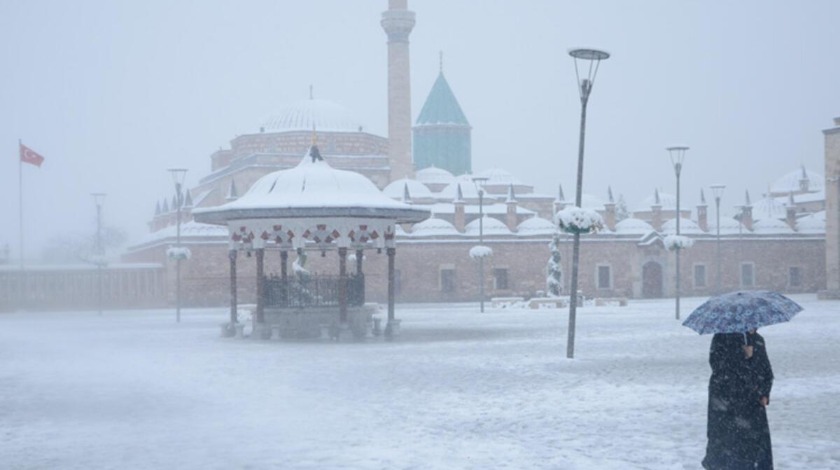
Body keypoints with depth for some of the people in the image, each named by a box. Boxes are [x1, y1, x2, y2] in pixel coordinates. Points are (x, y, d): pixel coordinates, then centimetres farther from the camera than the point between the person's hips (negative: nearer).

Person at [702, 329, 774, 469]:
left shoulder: (758, 340, 12)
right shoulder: (723, 337, -3)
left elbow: (767, 372, 17)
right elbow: (715, 361, -16)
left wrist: (765, 393, 4)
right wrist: (741, 354, -20)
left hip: (753, 401, 4)